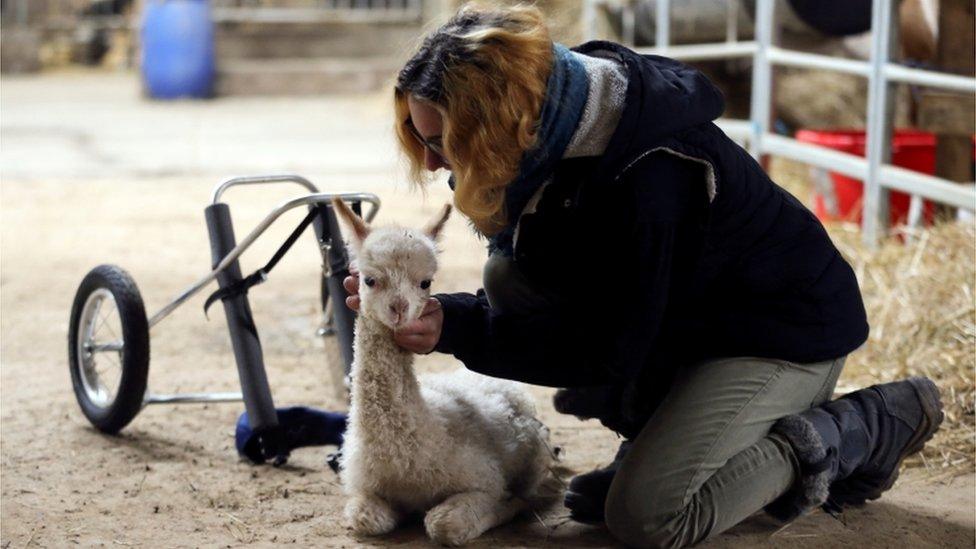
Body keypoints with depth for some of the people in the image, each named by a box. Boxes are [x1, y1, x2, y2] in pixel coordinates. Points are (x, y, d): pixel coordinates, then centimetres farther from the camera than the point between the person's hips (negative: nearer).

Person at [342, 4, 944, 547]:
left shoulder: (647, 180, -36)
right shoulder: (558, 130, -9)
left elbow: (608, 350, -26)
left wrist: (459, 330, -27)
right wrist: (441, 307, -14)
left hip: (787, 328, -9)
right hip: (690, 312, 9)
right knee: (508, 278, -7)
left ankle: (867, 426, -3)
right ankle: (660, 439, 6)